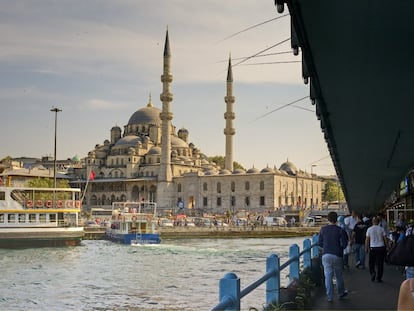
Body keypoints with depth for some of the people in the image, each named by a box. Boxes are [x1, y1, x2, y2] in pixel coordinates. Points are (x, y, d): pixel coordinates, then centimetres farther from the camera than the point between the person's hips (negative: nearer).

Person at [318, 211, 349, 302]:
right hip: (337, 255, -1)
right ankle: (341, 293, 32)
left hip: (326, 255, 1)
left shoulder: (323, 229, -1)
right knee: (339, 275, 16)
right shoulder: (340, 230, -9)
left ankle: (329, 296, 3)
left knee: (328, 276, 4)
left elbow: (319, 243, 3)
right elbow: (344, 244, -9)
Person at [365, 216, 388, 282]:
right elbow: (385, 239, 2)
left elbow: (367, 240, -1)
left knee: (371, 263, 15)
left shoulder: (369, 229, -2)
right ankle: (379, 278, 8)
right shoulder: (381, 229, -1)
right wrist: (386, 247, 13)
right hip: (381, 247, 1)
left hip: (373, 248, -1)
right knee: (380, 264, 6)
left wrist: (366, 248, 7)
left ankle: (373, 273, -5)